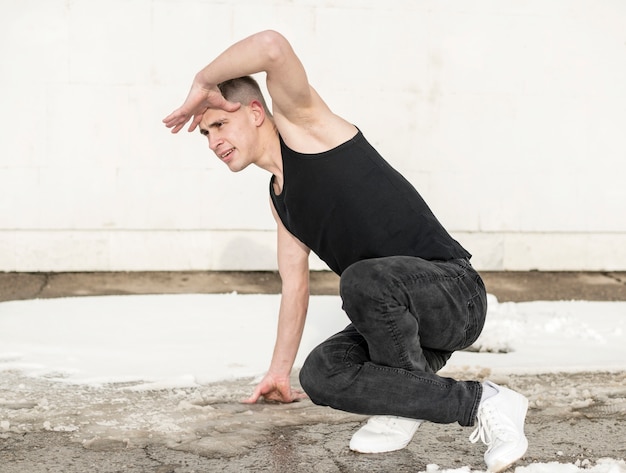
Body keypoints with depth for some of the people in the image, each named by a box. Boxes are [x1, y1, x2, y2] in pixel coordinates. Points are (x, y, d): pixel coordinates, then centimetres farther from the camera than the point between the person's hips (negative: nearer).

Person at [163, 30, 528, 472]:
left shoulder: (304, 123, -5)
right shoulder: (280, 197, 19)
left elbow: (272, 46, -23)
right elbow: (295, 284, 24)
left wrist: (202, 84, -8)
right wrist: (279, 370, 27)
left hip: (455, 293, -8)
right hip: (401, 319, 8)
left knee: (363, 279, -38)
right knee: (320, 376, -17)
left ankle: (404, 405, -14)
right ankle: (477, 403, -11)